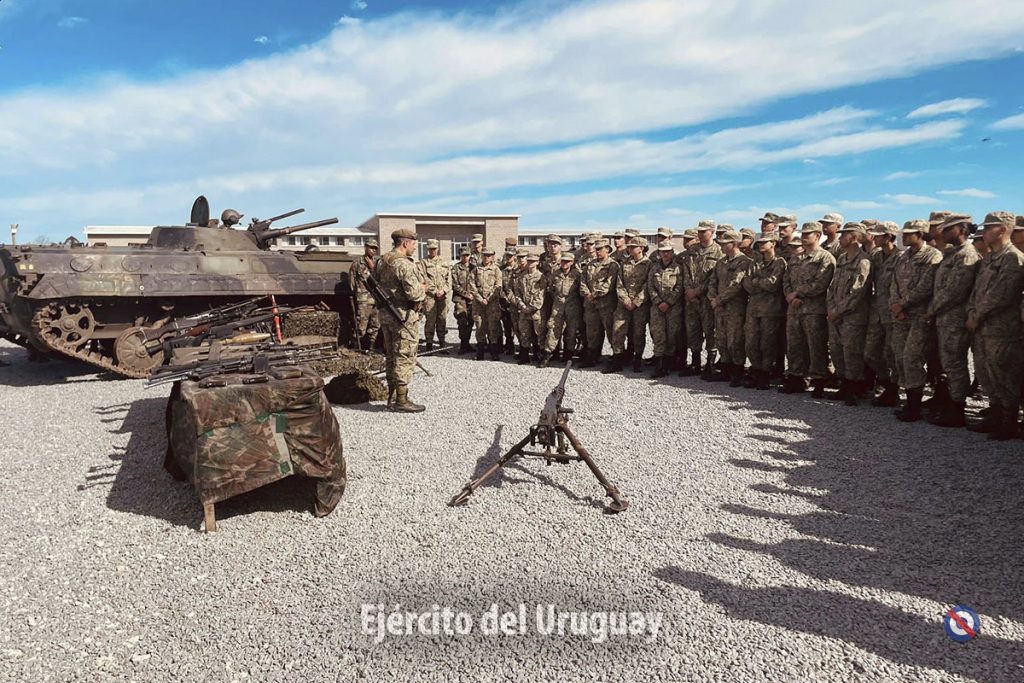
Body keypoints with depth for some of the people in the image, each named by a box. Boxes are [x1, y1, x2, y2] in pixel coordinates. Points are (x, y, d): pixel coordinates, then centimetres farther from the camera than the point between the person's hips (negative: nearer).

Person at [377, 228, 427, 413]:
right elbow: (413, 292, -24)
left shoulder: (383, 262, 11)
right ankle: (401, 401, 1)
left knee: (391, 357, 15)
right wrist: (423, 289, -1)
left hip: (386, 315, 9)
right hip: (405, 316, -9)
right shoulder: (404, 264, -18)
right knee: (404, 358, -3)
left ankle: (392, 398, 23)